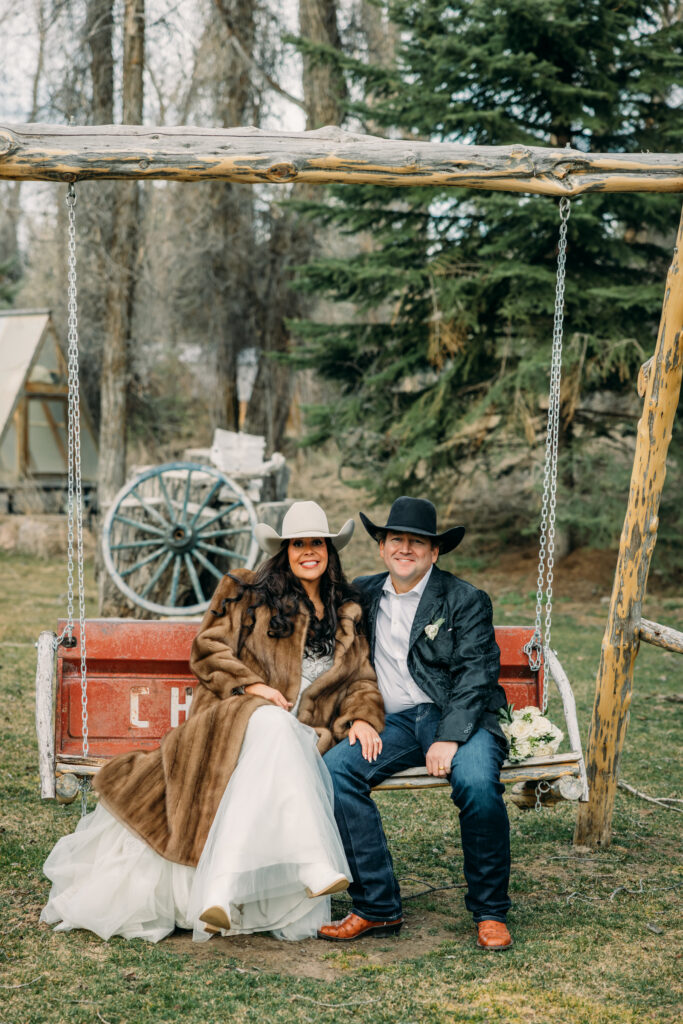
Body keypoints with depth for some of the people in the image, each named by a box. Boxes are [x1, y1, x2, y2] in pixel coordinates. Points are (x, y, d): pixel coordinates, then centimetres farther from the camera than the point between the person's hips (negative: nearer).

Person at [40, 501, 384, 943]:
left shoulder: (348, 616, 22)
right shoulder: (245, 593, 14)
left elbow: (362, 679, 22)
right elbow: (209, 650, 7)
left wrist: (362, 717, 1)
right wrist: (252, 686, -9)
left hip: (303, 741, 3)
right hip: (239, 720, -3)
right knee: (272, 725, -39)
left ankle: (221, 887, -42)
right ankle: (314, 863, -46)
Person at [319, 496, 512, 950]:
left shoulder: (466, 600, 3)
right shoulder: (365, 594, 16)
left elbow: (475, 675, -6)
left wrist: (449, 739, -21)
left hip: (459, 720, -4)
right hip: (395, 723, 4)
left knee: (477, 784, -34)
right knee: (334, 769, -24)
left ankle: (490, 912, -11)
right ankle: (378, 907, -16)